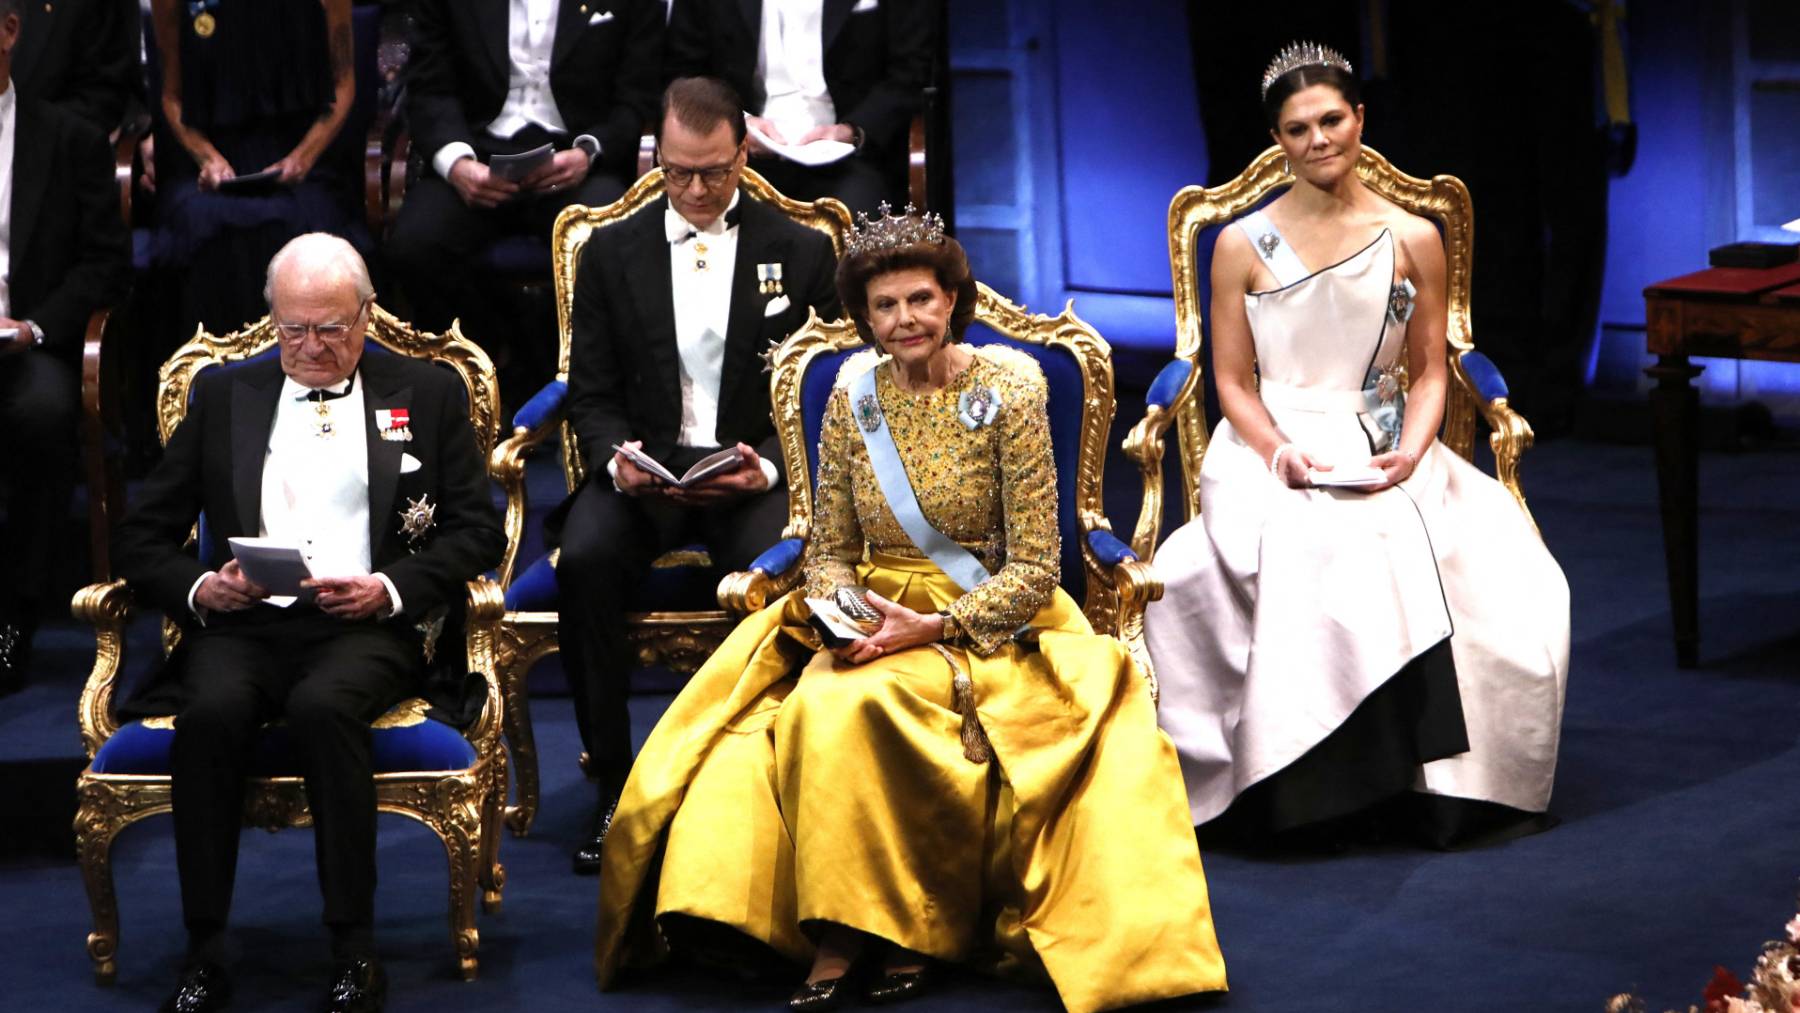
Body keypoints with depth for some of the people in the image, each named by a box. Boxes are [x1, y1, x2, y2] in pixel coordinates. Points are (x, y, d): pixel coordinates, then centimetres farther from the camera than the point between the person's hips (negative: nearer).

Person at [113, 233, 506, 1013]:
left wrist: (391, 589, -9)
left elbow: (478, 532, 8)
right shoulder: (222, 395, 19)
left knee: (322, 705, -35)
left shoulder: (428, 396, 15)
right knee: (211, 710, -32)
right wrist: (197, 588, -6)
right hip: (243, 624, 2)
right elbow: (143, 535, 15)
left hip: (367, 628, -2)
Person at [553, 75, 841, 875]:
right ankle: (613, 784, -21)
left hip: (755, 473, -1)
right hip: (646, 468, 1)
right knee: (585, 557, -31)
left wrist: (766, 468, -16)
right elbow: (591, 395, 8)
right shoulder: (612, 254, 10)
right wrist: (617, 458, -15)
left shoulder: (801, 252, 6)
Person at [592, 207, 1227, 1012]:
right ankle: (837, 937, -24)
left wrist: (932, 627, -18)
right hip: (875, 616, 4)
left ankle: (905, 933, -20)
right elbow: (829, 548, 11)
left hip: (986, 627, -4)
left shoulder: (1007, 392, -7)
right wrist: (841, 610, -12)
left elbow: (1035, 569, -8)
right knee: (808, 706, -29)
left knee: (852, 706, -32)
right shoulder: (854, 394, 5)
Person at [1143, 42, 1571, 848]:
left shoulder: (1413, 240, 8)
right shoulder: (1242, 245, 5)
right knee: (1304, 557, -36)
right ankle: (1317, 796, -21)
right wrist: (1280, 453, -14)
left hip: (1388, 455, 2)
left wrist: (1412, 450, -10)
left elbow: (1430, 373, 9)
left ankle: (1443, 778, -12)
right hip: (1274, 451, -1)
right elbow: (1233, 382, 5)